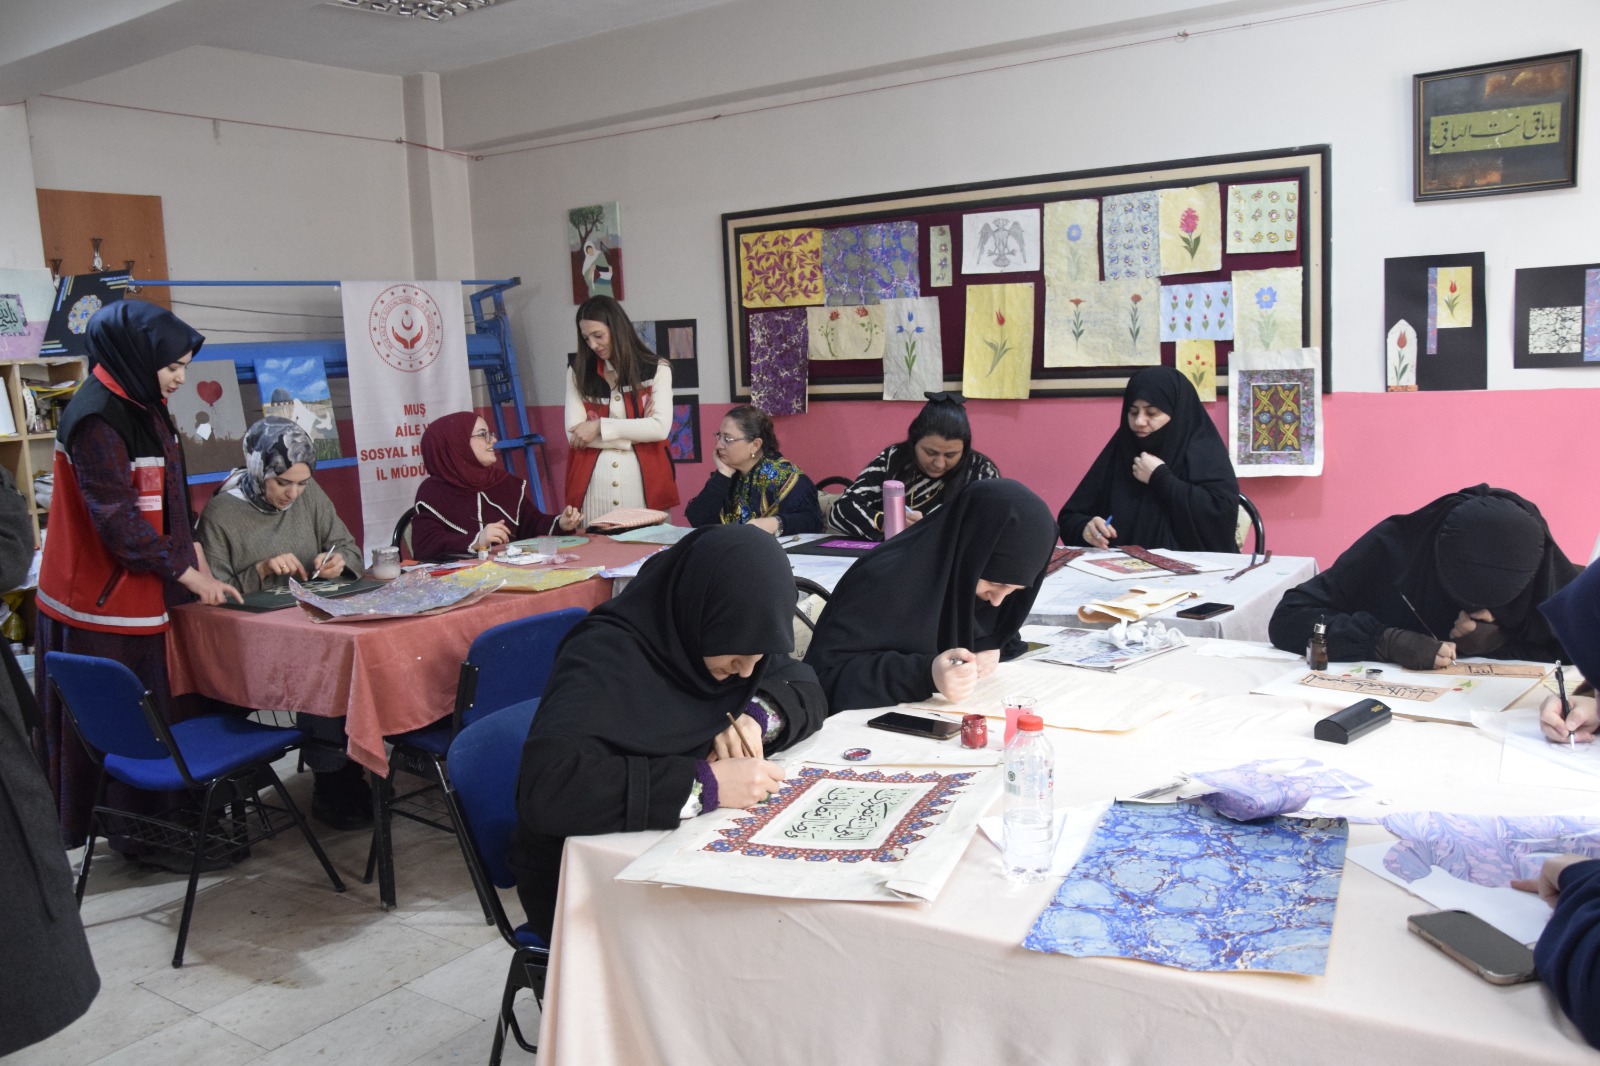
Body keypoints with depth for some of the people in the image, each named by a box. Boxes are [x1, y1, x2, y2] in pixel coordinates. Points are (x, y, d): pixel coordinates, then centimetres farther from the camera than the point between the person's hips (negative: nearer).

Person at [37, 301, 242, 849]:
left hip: (140, 595, 9)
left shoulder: (145, 407, 10)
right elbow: (118, 520, -21)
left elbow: (170, 502, 16)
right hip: (101, 604, -9)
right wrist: (189, 576, -16)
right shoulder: (96, 419, -19)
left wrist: (197, 560, 6)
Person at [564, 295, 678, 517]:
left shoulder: (657, 370, 5)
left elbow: (661, 428, -8)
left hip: (644, 481, -1)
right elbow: (574, 435, -3)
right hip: (593, 484, 1)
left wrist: (600, 426, -10)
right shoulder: (578, 374, 8)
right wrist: (637, 433, -8)